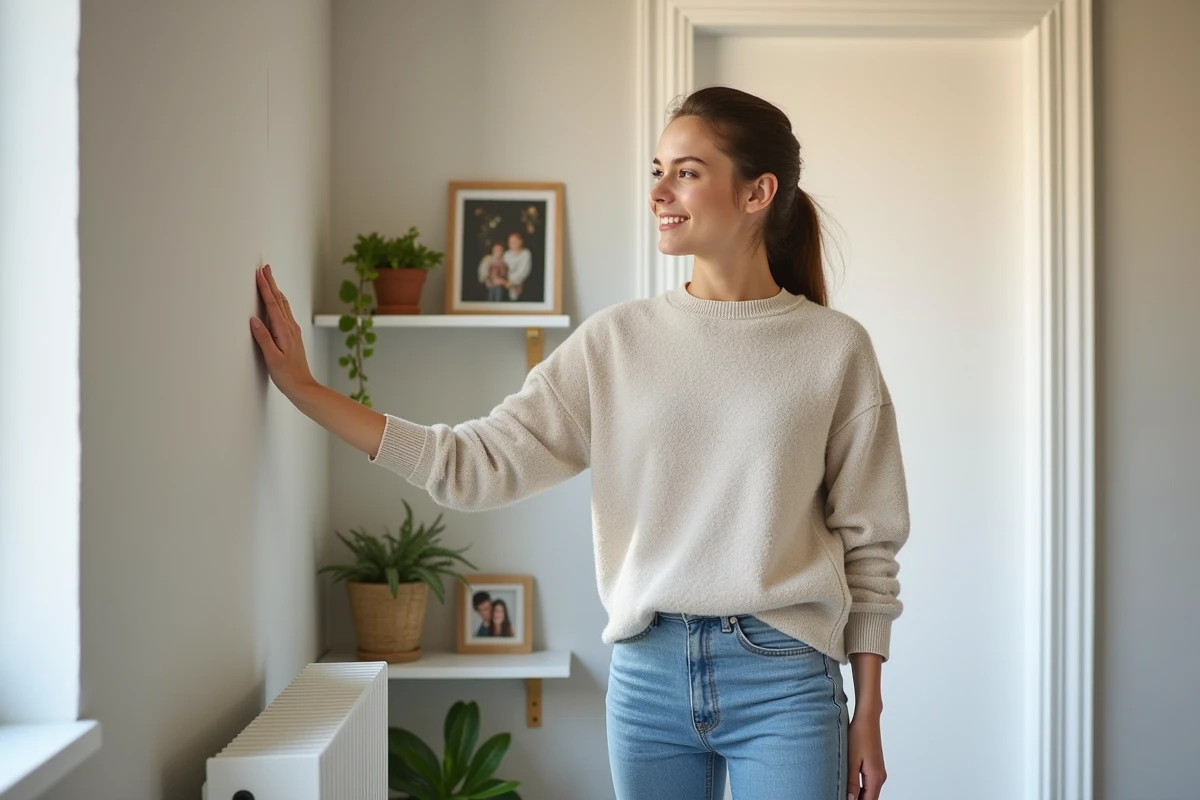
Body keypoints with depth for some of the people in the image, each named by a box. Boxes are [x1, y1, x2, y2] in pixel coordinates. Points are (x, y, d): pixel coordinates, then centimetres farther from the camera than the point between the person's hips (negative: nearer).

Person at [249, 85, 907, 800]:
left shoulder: (836, 348, -3)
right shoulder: (615, 341, 2)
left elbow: (869, 546, 1)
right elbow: (479, 462, -3)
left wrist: (869, 714, 1)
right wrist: (305, 390, -7)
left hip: (783, 683, -2)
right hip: (648, 671, 2)